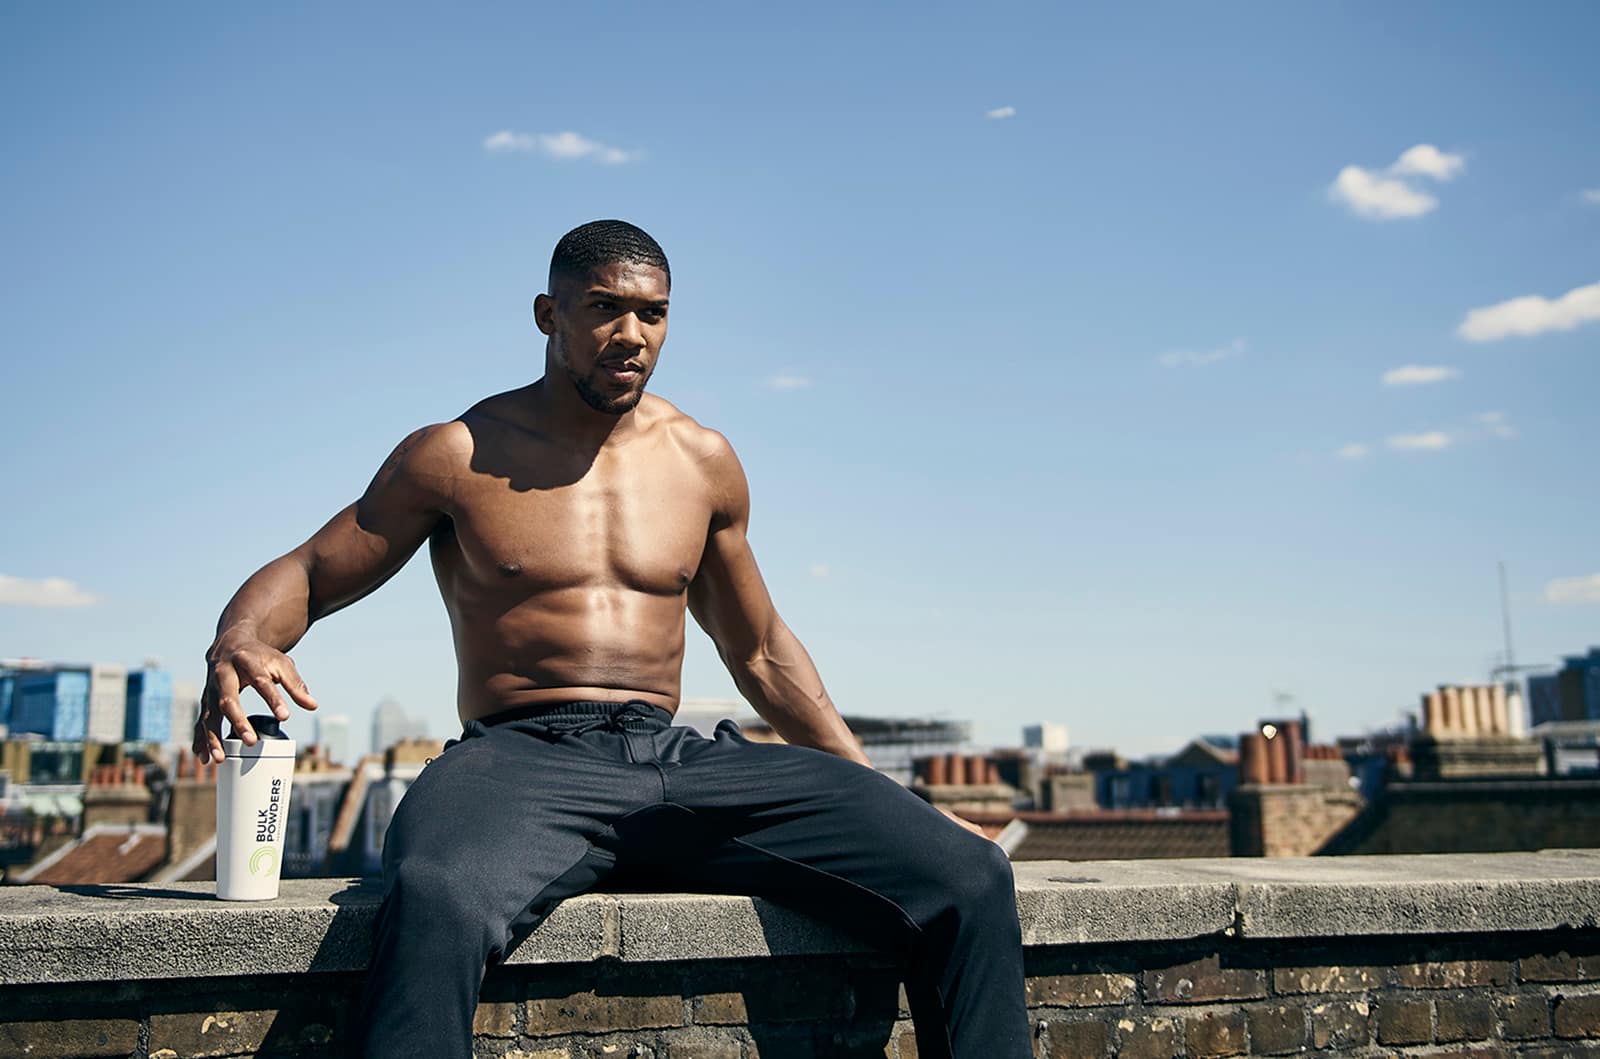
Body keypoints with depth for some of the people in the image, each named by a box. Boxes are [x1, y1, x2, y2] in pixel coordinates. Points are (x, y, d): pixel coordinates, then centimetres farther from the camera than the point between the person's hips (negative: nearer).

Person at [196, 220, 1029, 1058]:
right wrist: (240, 642, -15)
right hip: (521, 759, -3)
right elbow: (304, 576, 11)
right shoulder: (458, 456, 7)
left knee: (970, 878, -16)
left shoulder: (704, 462, 16)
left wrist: (877, 794, 20)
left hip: (679, 764, 4)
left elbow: (760, 653, 25)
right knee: (437, 900, -43)